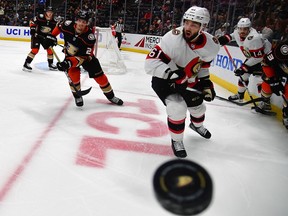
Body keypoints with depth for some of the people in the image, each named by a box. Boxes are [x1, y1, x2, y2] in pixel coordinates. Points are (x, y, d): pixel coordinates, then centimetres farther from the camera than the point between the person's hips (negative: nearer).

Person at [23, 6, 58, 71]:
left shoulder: (54, 21, -8)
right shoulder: (40, 17, -20)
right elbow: (32, 21, -7)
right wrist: (32, 29, -17)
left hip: (46, 36, 5)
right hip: (36, 35, -5)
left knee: (49, 49, 5)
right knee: (35, 50, -16)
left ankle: (50, 64, 23)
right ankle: (26, 64, -12)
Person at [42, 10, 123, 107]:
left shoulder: (89, 36, -34)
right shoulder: (68, 25, -26)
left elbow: (83, 57, -36)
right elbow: (59, 26, 1)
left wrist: (69, 63, -47)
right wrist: (52, 37, -7)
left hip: (85, 55, -1)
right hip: (70, 54, 2)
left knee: (99, 75, -3)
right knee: (73, 72, -22)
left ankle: (111, 96, 15)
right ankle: (77, 96, 0)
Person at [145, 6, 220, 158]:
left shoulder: (211, 44, -17)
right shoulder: (173, 39, -34)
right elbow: (151, 62, -35)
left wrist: (206, 82, -1)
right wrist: (171, 73, -46)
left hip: (188, 80, 6)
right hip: (164, 79, -5)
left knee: (197, 106, 22)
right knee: (177, 108, -24)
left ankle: (197, 125, 60)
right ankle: (176, 141, 5)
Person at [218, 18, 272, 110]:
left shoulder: (254, 38, -38)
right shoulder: (237, 33, -13)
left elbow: (258, 57, -35)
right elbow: (232, 36, 15)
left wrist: (244, 67, -33)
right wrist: (225, 38, -4)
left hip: (265, 56, -8)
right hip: (252, 57, 8)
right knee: (243, 74, 10)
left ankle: (266, 102, -7)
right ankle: (240, 95, 29)